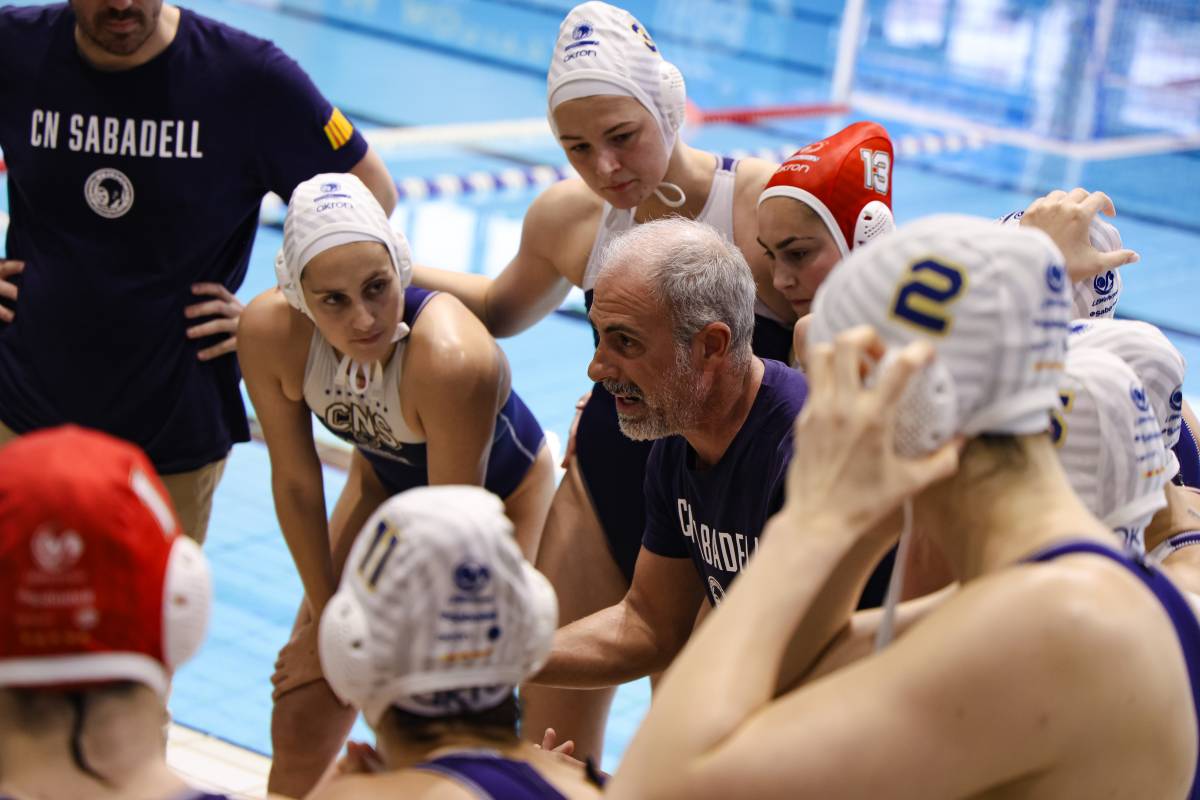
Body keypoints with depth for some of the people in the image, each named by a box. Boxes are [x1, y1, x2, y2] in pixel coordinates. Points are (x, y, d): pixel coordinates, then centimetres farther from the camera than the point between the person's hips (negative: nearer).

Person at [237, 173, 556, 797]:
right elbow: (296, 483, -13)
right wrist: (326, 616, -3)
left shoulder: (453, 358, -42)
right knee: (303, 716, 1)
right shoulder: (269, 334, -30)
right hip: (386, 483, 4)